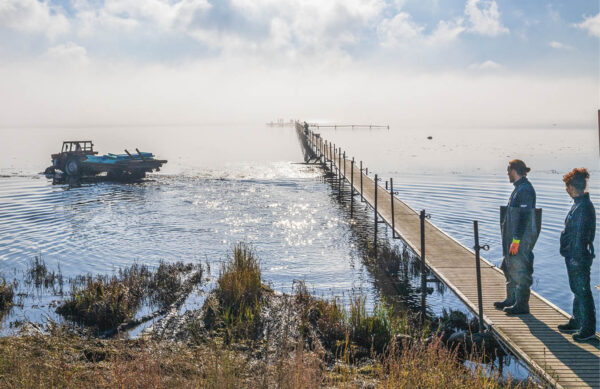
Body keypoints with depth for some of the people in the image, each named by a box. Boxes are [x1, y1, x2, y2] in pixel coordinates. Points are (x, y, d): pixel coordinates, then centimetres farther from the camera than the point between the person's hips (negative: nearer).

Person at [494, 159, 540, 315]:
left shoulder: (525, 189, -18)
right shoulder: (519, 188, 14)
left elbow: (524, 216, -22)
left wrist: (516, 240, -23)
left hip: (522, 238, -11)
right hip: (514, 237, 11)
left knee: (520, 270, -5)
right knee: (510, 268, 18)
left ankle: (522, 305, 3)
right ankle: (511, 299, 29)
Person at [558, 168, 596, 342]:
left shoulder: (583, 207, -23)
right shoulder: (579, 204, 9)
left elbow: (579, 236, -24)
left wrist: (576, 259, -22)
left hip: (579, 257, -10)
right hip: (573, 256, 10)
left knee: (582, 291, 0)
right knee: (577, 289, 20)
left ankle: (588, 328, 9)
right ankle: (576, 321, 33)